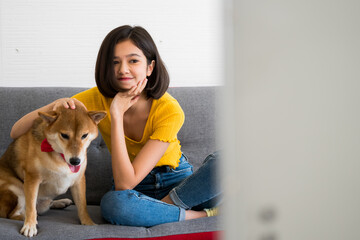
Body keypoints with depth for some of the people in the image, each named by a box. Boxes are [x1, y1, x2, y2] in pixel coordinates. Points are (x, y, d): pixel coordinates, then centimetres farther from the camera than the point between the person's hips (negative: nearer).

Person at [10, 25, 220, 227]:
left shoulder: (169, 110, -24)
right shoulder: (97, 99, -16)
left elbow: (125, 183, -29)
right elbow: (17, 132, -16)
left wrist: (117, 114, -33)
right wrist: (54, 106, -36)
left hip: (177, 182, -1)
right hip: (137, 190, 1)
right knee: (113, 204, -37)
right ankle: (200, 215, -19)